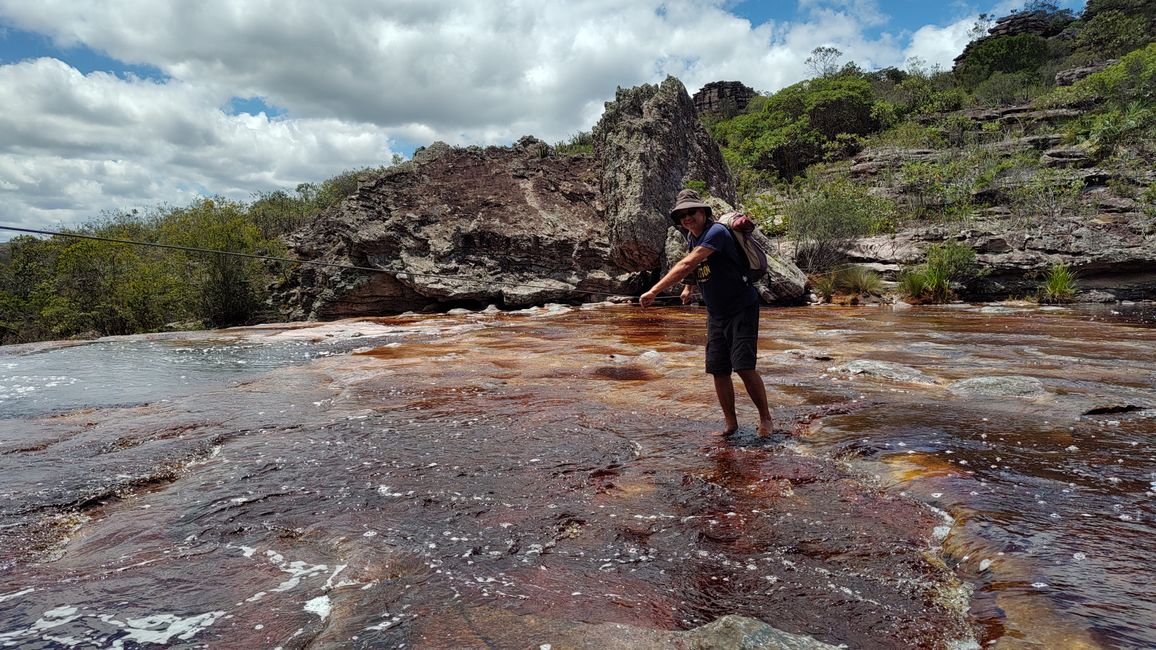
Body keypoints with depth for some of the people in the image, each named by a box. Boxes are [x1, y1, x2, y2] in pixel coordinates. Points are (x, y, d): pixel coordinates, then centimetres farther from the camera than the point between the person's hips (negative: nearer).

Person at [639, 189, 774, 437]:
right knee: (718, 370, 4)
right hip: (715, 313, 8)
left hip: (742, 308, -7)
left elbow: (687, 264, -32)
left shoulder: (716, 231, -21)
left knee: (744, 367, -14)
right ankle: (730, 423, 18)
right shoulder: (692, 237, 6)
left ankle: (765, 418, 7)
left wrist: (654, 291, -34)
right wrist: (688, 286, 23)